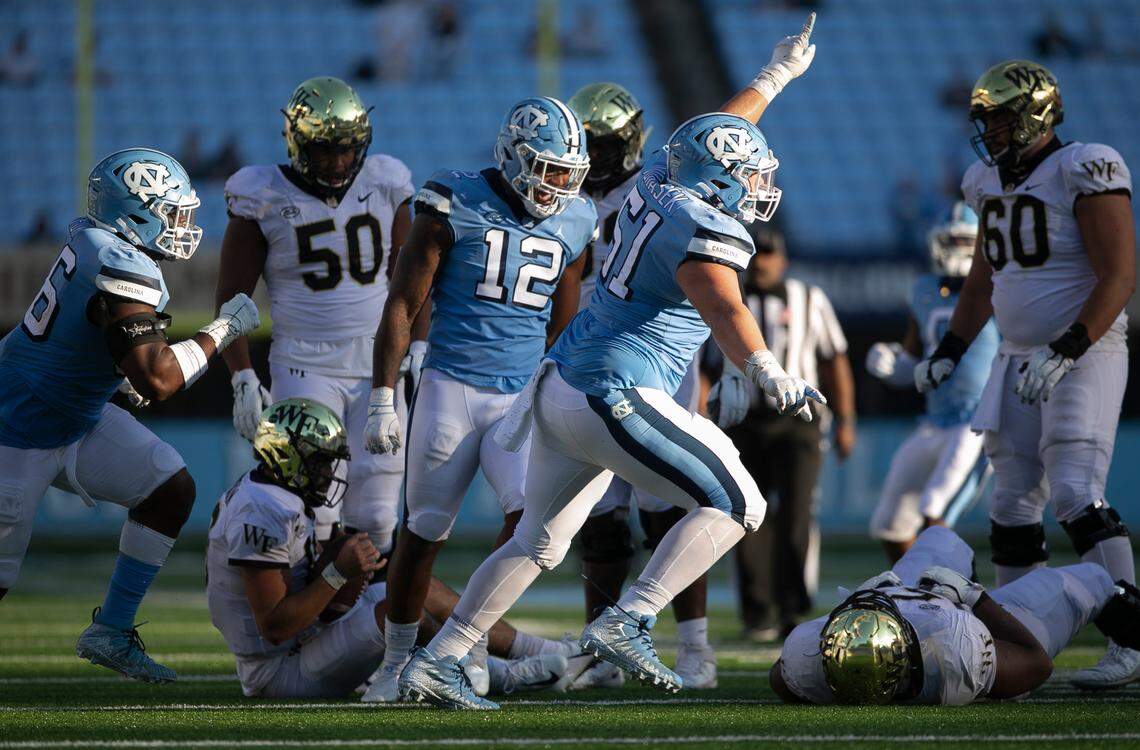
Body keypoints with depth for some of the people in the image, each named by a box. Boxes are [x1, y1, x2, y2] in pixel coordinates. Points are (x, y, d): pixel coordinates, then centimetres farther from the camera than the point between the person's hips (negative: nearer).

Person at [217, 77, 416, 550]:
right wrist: (243, 381, -8)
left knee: (375, 519, 0)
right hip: (305, 367, -3)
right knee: (313, 515, -13)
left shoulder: (384, 186, 3)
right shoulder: (263, 200, -6)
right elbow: (231, 297, -1)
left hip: (379, 365, 3)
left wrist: (417, 351, 4)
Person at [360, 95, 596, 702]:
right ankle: (397, 660, 20)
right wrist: (383, 400, -8)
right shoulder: (455, 207, -6)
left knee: (532, 513, -17)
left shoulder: (573, 224, 7)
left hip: (525, 396, 3)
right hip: (451, 387, -3)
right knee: (425, 531, 4)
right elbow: (401, 306, -4)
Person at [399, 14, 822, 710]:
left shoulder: (658, 185, 11)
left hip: (559, 387, 10)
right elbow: (723, 308, -33)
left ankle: (436, 661, 17)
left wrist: (775, 77, 44)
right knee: (736, 504, -6)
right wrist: (770, 374, -48)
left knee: (539, 542, 18)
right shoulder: (703, 233, -14)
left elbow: (716, 138, 32)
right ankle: (626, 623, -15)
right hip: (617, 395, -10)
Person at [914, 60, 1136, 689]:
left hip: (1084, 356, -8)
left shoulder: (1083, 172, -13)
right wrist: (949, 352, 16)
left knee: (1075, 495, -19)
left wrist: (1067, 351, -24)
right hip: (1018, 360, 8)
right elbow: (982, 280, 24)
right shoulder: (992, 183, 12)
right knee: (1012, 505, 7)